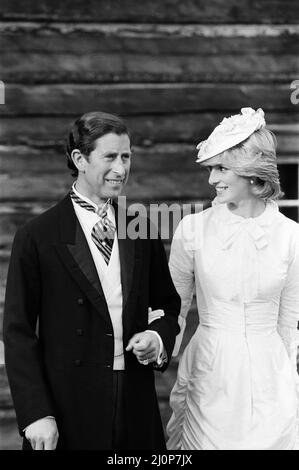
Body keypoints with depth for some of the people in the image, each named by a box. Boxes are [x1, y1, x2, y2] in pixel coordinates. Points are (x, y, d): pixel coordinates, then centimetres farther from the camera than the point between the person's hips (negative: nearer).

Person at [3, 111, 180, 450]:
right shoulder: (36, 237, -5)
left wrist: (159, 336, -5)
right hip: (67, 413, -3)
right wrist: (36, 414, -12)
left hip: (136, 410, 4)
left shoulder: (143, 230, 6)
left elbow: (167, 304, 17)